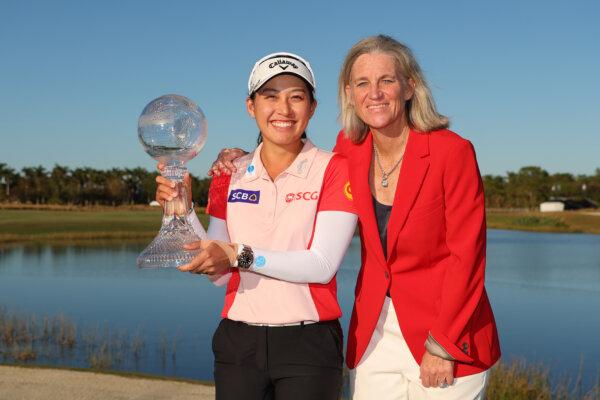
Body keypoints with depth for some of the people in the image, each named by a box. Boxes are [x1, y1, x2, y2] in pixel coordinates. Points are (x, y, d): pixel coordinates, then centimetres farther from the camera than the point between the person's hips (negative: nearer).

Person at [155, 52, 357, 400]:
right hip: (238, 342, 3)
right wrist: (184, 213, -9)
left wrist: (240, 255, -23)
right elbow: (219, 272, 4)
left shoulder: (334, 169, -5)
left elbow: (323, 265, -14)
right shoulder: (230, 175, 7)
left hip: (308, 345, -3)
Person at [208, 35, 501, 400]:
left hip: (448, 338, -4)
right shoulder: (350, 148, 0)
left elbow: (466, 256, -11)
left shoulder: (453, 151, -13)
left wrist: (442, 345, -13)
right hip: (373, 335, 4)